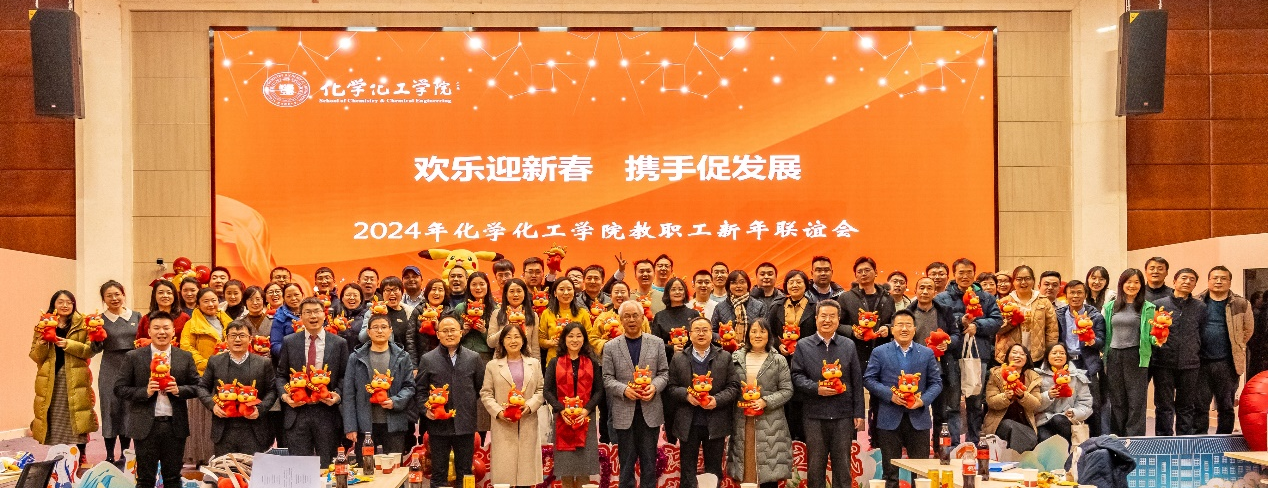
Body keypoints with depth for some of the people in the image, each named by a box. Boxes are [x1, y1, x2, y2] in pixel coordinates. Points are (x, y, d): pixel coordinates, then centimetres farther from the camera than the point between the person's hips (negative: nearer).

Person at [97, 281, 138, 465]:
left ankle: (124, 454, 17)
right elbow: (97, 349, -2)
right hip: (110, 369, -2)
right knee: (111, 409, -1)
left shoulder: (136, 316, 7)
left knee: (130, 409, 6)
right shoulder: (100, 319, 1)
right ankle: (110, 456, 9)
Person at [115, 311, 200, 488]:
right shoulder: (133, 357, 1)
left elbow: (196, 387, 7)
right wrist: (145, 392, -15)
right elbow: (120, 389, 0)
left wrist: (178, 390, -12)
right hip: (145, 426, -1)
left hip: (175, 425, 1)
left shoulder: (185, 357, 5)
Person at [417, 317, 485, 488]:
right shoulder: (427, 360, 3)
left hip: (465, 425, 1)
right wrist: (425, 409, -11)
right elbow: (419, 390, 3)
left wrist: (472, 406, 4)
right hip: (438, 425, -1)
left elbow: (481, 387, 11)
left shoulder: (473, 358, 6)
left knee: (465, 473, 9)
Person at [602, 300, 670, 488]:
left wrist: (654, 386, -14)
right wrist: (624, 389, -17)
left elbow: (664, 373, 5)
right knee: (626, 461, 7)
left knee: (649, 460, 8)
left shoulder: (657, 343, 5)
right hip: (624, 413, -1)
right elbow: (607, 379, 0)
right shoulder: (611, 347, 2)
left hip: (650, 411, 1)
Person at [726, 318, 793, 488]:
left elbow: (787, 390, -2)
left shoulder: (779, 360, 2)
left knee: (769, 469, -2)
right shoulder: (736, 358, 7)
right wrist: (739, 400, -6)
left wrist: (765, 401, -13)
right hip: (742, 422, 2)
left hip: (770, 424, -2)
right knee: (745, 466, 5)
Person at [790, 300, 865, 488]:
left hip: (843, 416, 1)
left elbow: (857, 381, 7)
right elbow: (797, 376, 0)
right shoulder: (803, 346, 4)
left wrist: (858, 413, 2)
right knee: (815, 465, 7)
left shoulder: (849, 346, 8)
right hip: (814, 416, -1)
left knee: (842, 465, 6)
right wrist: (816, 388, -16)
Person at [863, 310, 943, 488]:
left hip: (918, 418, 1)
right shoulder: (879, 352, 3)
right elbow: (869, 379, 0)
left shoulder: (927, 353, 8)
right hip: (889, 419, -1)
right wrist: (890, 394, -14)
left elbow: (936, 382, 6)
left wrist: (923, 400, -12)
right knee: (890, 471, 6)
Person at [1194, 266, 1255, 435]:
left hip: (1227, 364, 0)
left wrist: (1236, 347, 11)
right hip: (1201, 363, 0)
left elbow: (1248, 330, 15)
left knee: (1226, 407, 9)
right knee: (1199, 406, 3)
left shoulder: (1241, 304, 2)